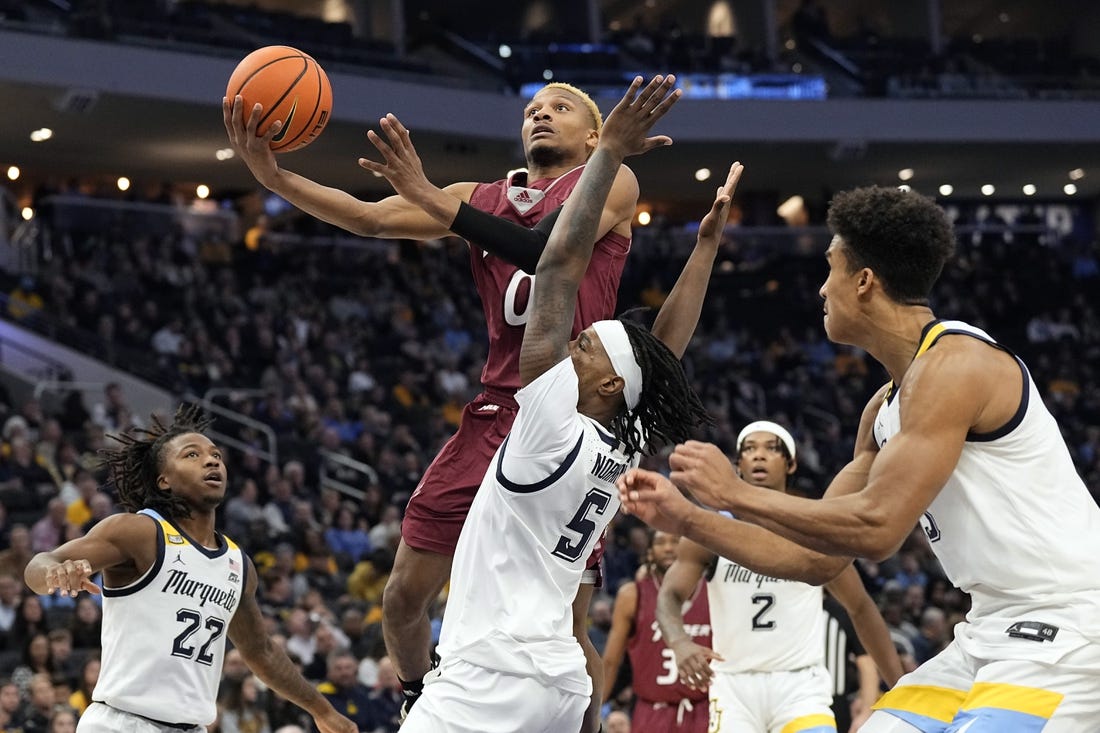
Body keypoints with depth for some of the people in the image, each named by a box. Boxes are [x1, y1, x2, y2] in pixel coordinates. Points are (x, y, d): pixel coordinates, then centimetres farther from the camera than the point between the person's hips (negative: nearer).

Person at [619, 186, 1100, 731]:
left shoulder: (953, 363, -15)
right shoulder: (887, 407, 14)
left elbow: (876, 529, -22)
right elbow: (818, 552, 19)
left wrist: (734, 493, -13)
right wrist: (683, 517, 18)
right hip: (994, 627, 10)